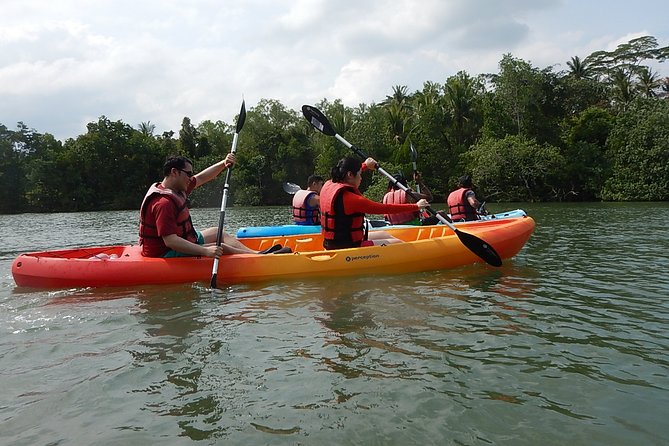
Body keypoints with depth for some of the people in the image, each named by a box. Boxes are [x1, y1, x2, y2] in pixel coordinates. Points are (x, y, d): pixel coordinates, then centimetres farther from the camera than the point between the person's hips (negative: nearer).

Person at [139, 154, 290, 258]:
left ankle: (258, 254, 12)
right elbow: (170, 241, -35)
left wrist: (223, 164, 1)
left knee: (217, 232, 15)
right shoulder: (163, 203, -28)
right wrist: (205, 251, -39)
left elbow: (202, 178, 14)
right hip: (166, 255, -11)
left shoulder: (177, 189, 4)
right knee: (221, 248, -16)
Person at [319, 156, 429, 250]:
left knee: (383, 234, 24)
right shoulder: (348, 198, -24)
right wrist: (416, 206, -11)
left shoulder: (328, 186, 1)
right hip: (348, 247, -10)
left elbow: (342, 174, 26)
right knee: (398, 244, 0)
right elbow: (384, 208, -20)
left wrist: (365, 166, 34)